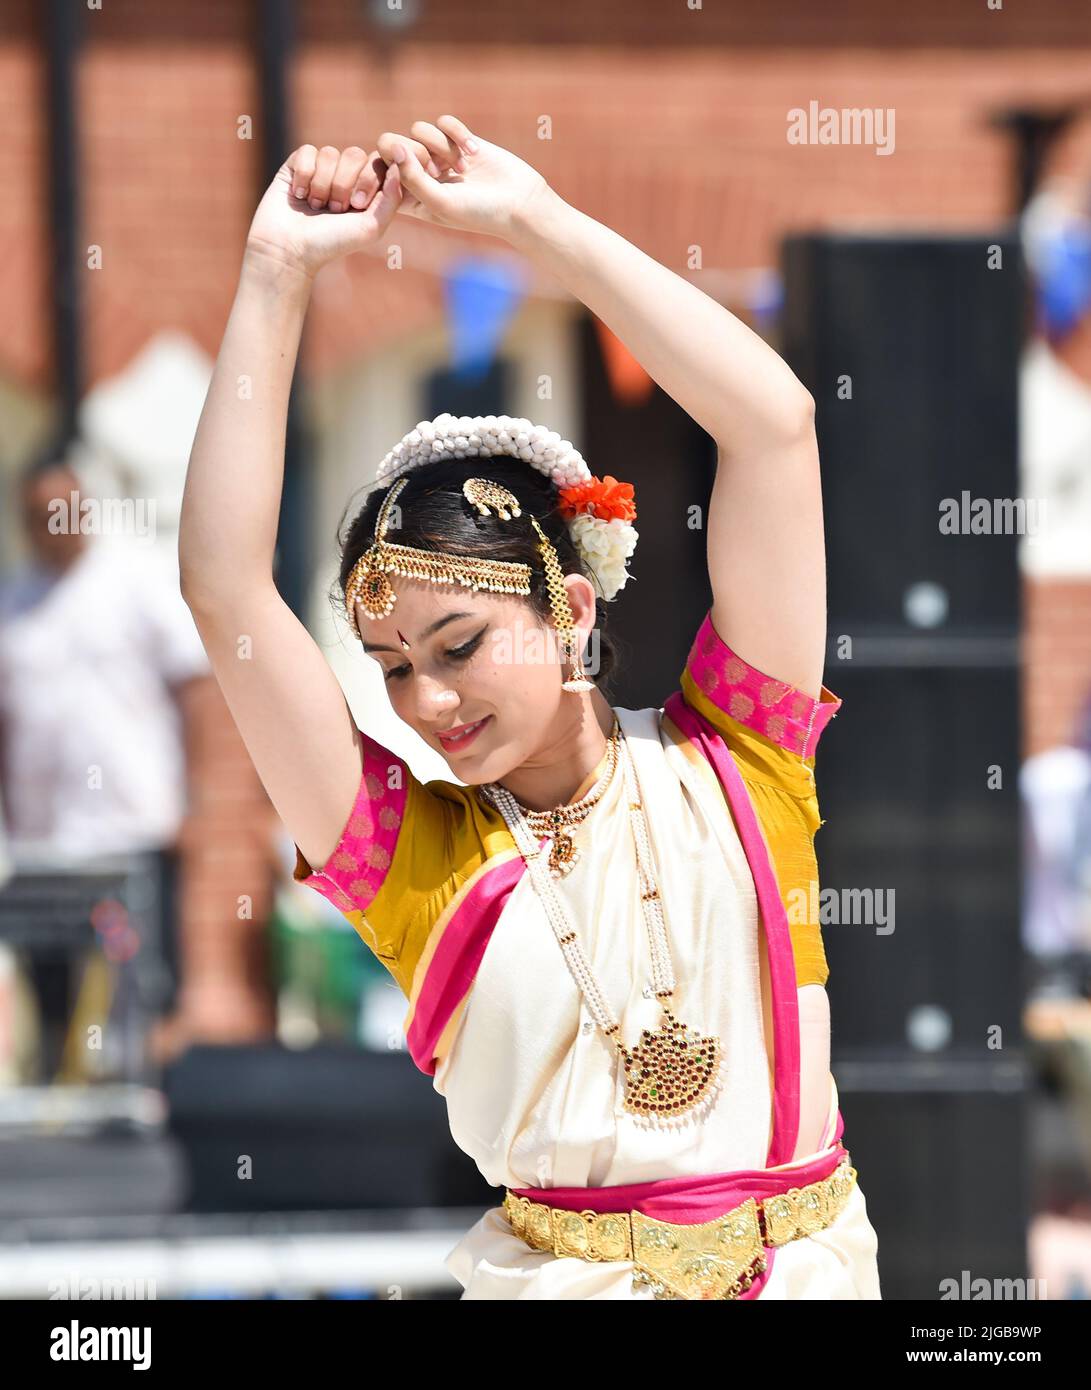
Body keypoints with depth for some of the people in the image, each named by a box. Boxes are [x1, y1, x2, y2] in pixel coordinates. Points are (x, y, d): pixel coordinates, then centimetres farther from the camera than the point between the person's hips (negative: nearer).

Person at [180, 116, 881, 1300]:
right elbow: (225, 588, -6)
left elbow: (773, 422, -4)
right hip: (560, 1276, 1)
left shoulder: (722, 765, 1)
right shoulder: (414, 855, 1)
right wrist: (278, 272, -6)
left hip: (810, 1261, -1)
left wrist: (530, 217, -4)